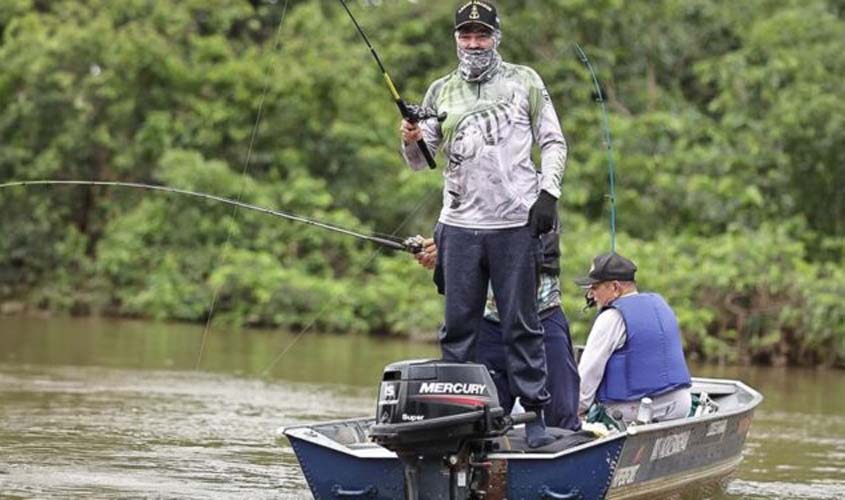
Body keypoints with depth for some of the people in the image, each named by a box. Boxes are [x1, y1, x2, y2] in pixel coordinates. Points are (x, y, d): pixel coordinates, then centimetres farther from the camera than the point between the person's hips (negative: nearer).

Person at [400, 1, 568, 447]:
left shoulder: (524, 82, 8)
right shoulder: (441, 92, 14)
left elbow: (553, 142, 8)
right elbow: (420, 160, 13)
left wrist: (548, 193, -5)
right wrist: (411, 141, -10)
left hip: (515, 225, -3)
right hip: (459, 225, 3)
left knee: (522, 325, -1)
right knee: (458, 326, 4)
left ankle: (535, 414, 2)